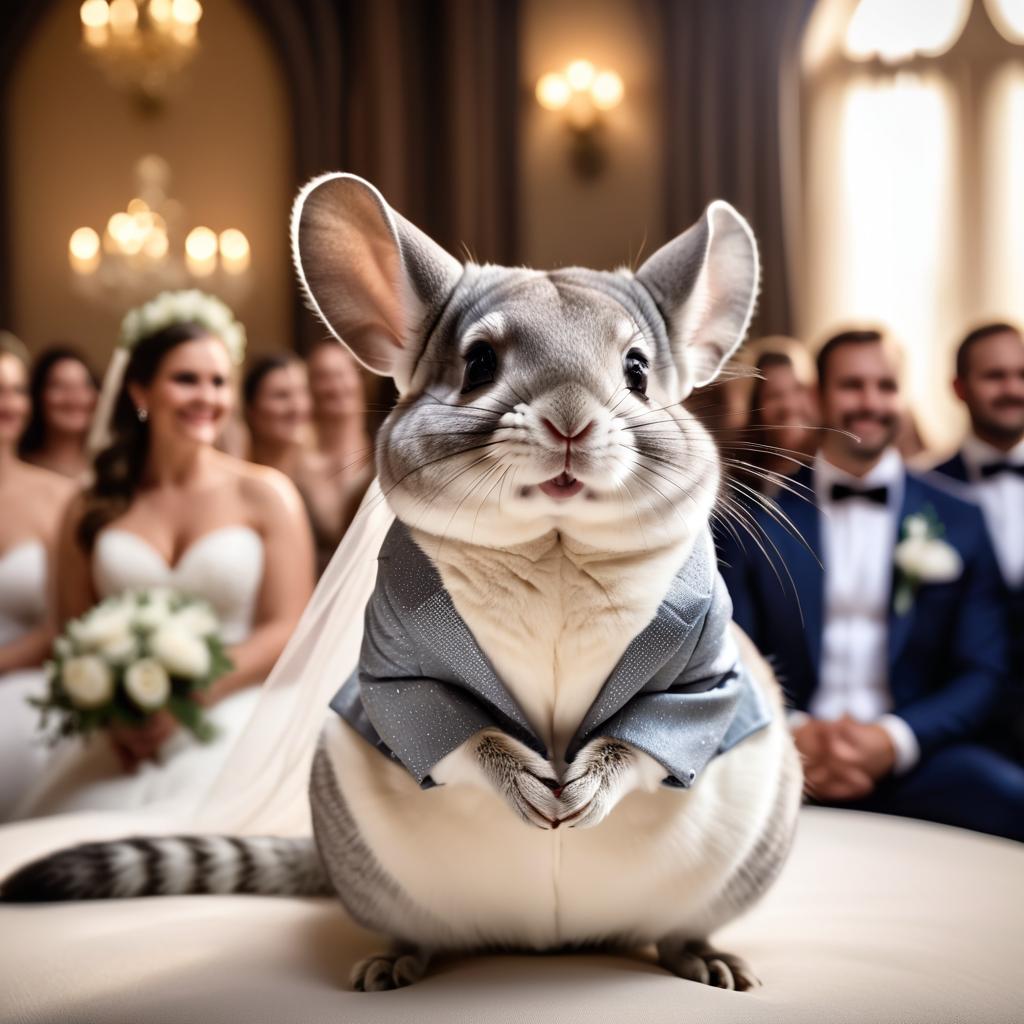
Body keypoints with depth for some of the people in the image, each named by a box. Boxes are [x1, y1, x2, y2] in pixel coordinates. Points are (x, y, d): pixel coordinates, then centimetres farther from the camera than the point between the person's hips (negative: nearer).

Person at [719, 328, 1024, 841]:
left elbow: (981, 672, 7)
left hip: (907, 756, 0)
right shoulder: (760, 519, 8)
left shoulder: (959, 521, 10)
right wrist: (793, 732, -14)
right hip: (789, 755, 0)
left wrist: (893, 740, -11)